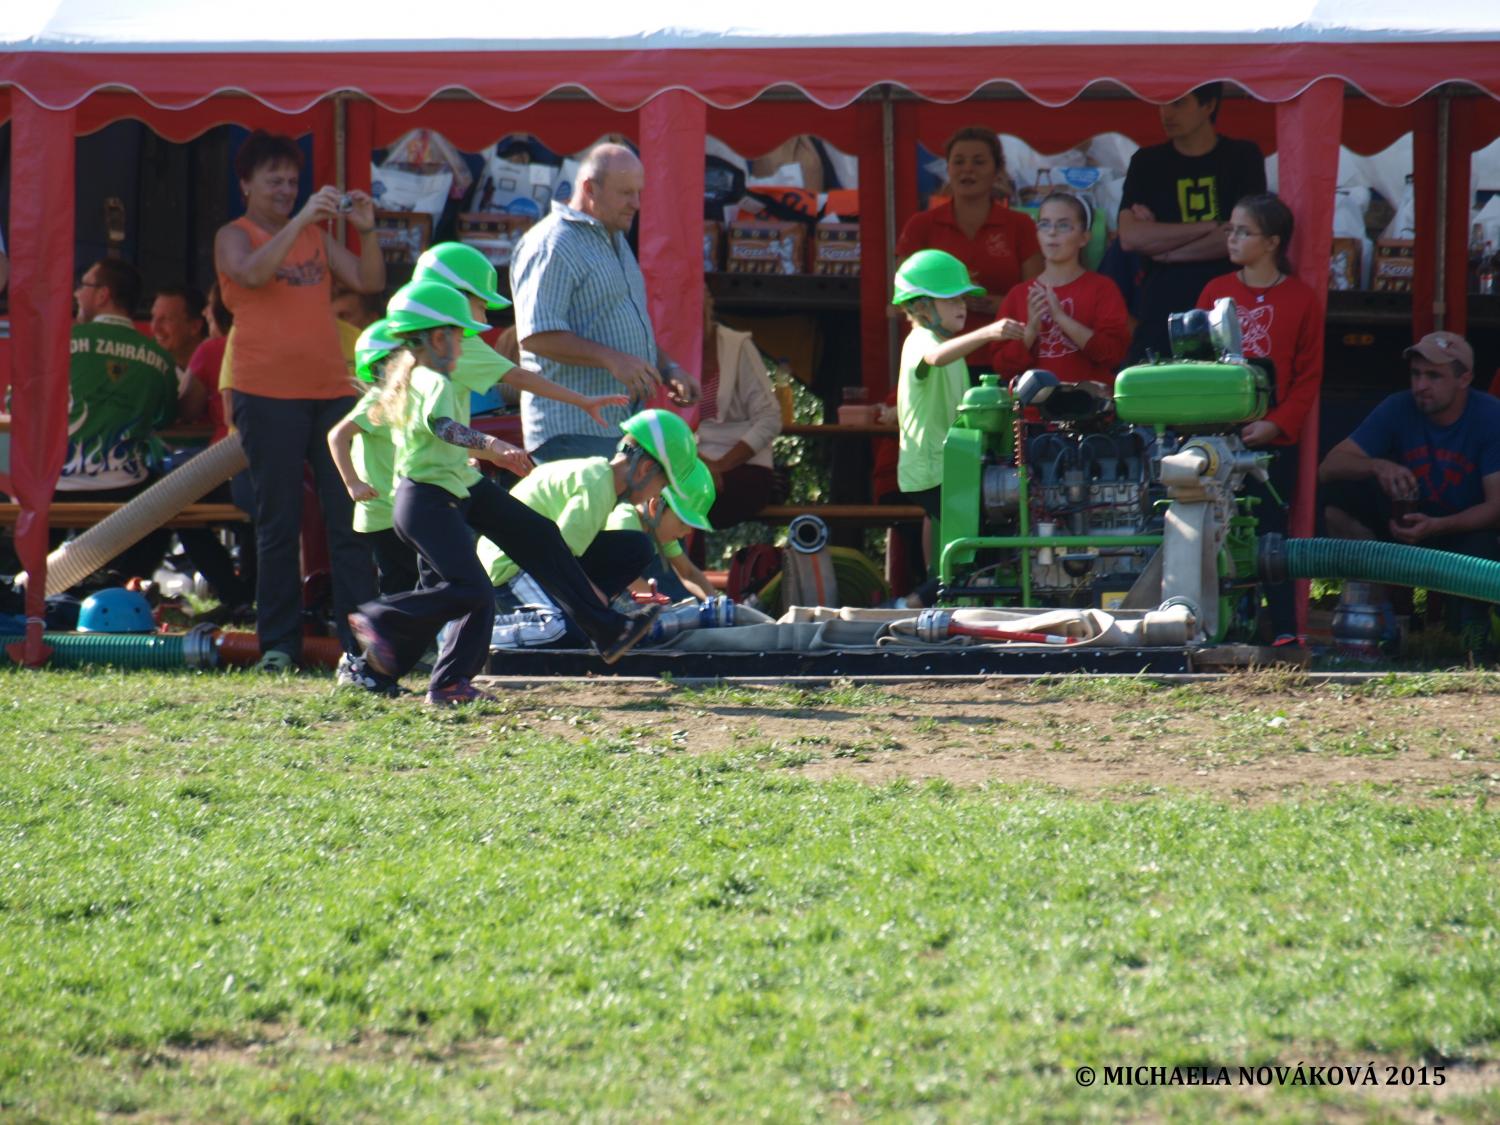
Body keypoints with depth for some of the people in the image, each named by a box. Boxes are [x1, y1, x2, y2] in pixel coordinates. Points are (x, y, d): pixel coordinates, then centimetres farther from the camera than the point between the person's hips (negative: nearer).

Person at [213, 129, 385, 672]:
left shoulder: (315, 235, 18)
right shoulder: (234, 236, 4)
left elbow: (368, 281, 10)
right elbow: (252, 272, -18)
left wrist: (367, 230, -6)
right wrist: (300, 219, -23)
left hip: (331, 388, 4)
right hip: (267, 393, -4)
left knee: (349, 517, -2)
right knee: (278, 524, -2)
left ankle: (360, 640, -3)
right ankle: (278, 643, 1)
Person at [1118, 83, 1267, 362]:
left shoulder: (1242, 157, 7)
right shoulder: (1146, 164, 11)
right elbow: (1130, 237, -3)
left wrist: (1163, 250, -5)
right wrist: (1211, 227, -8)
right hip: (1160, 317, 1)